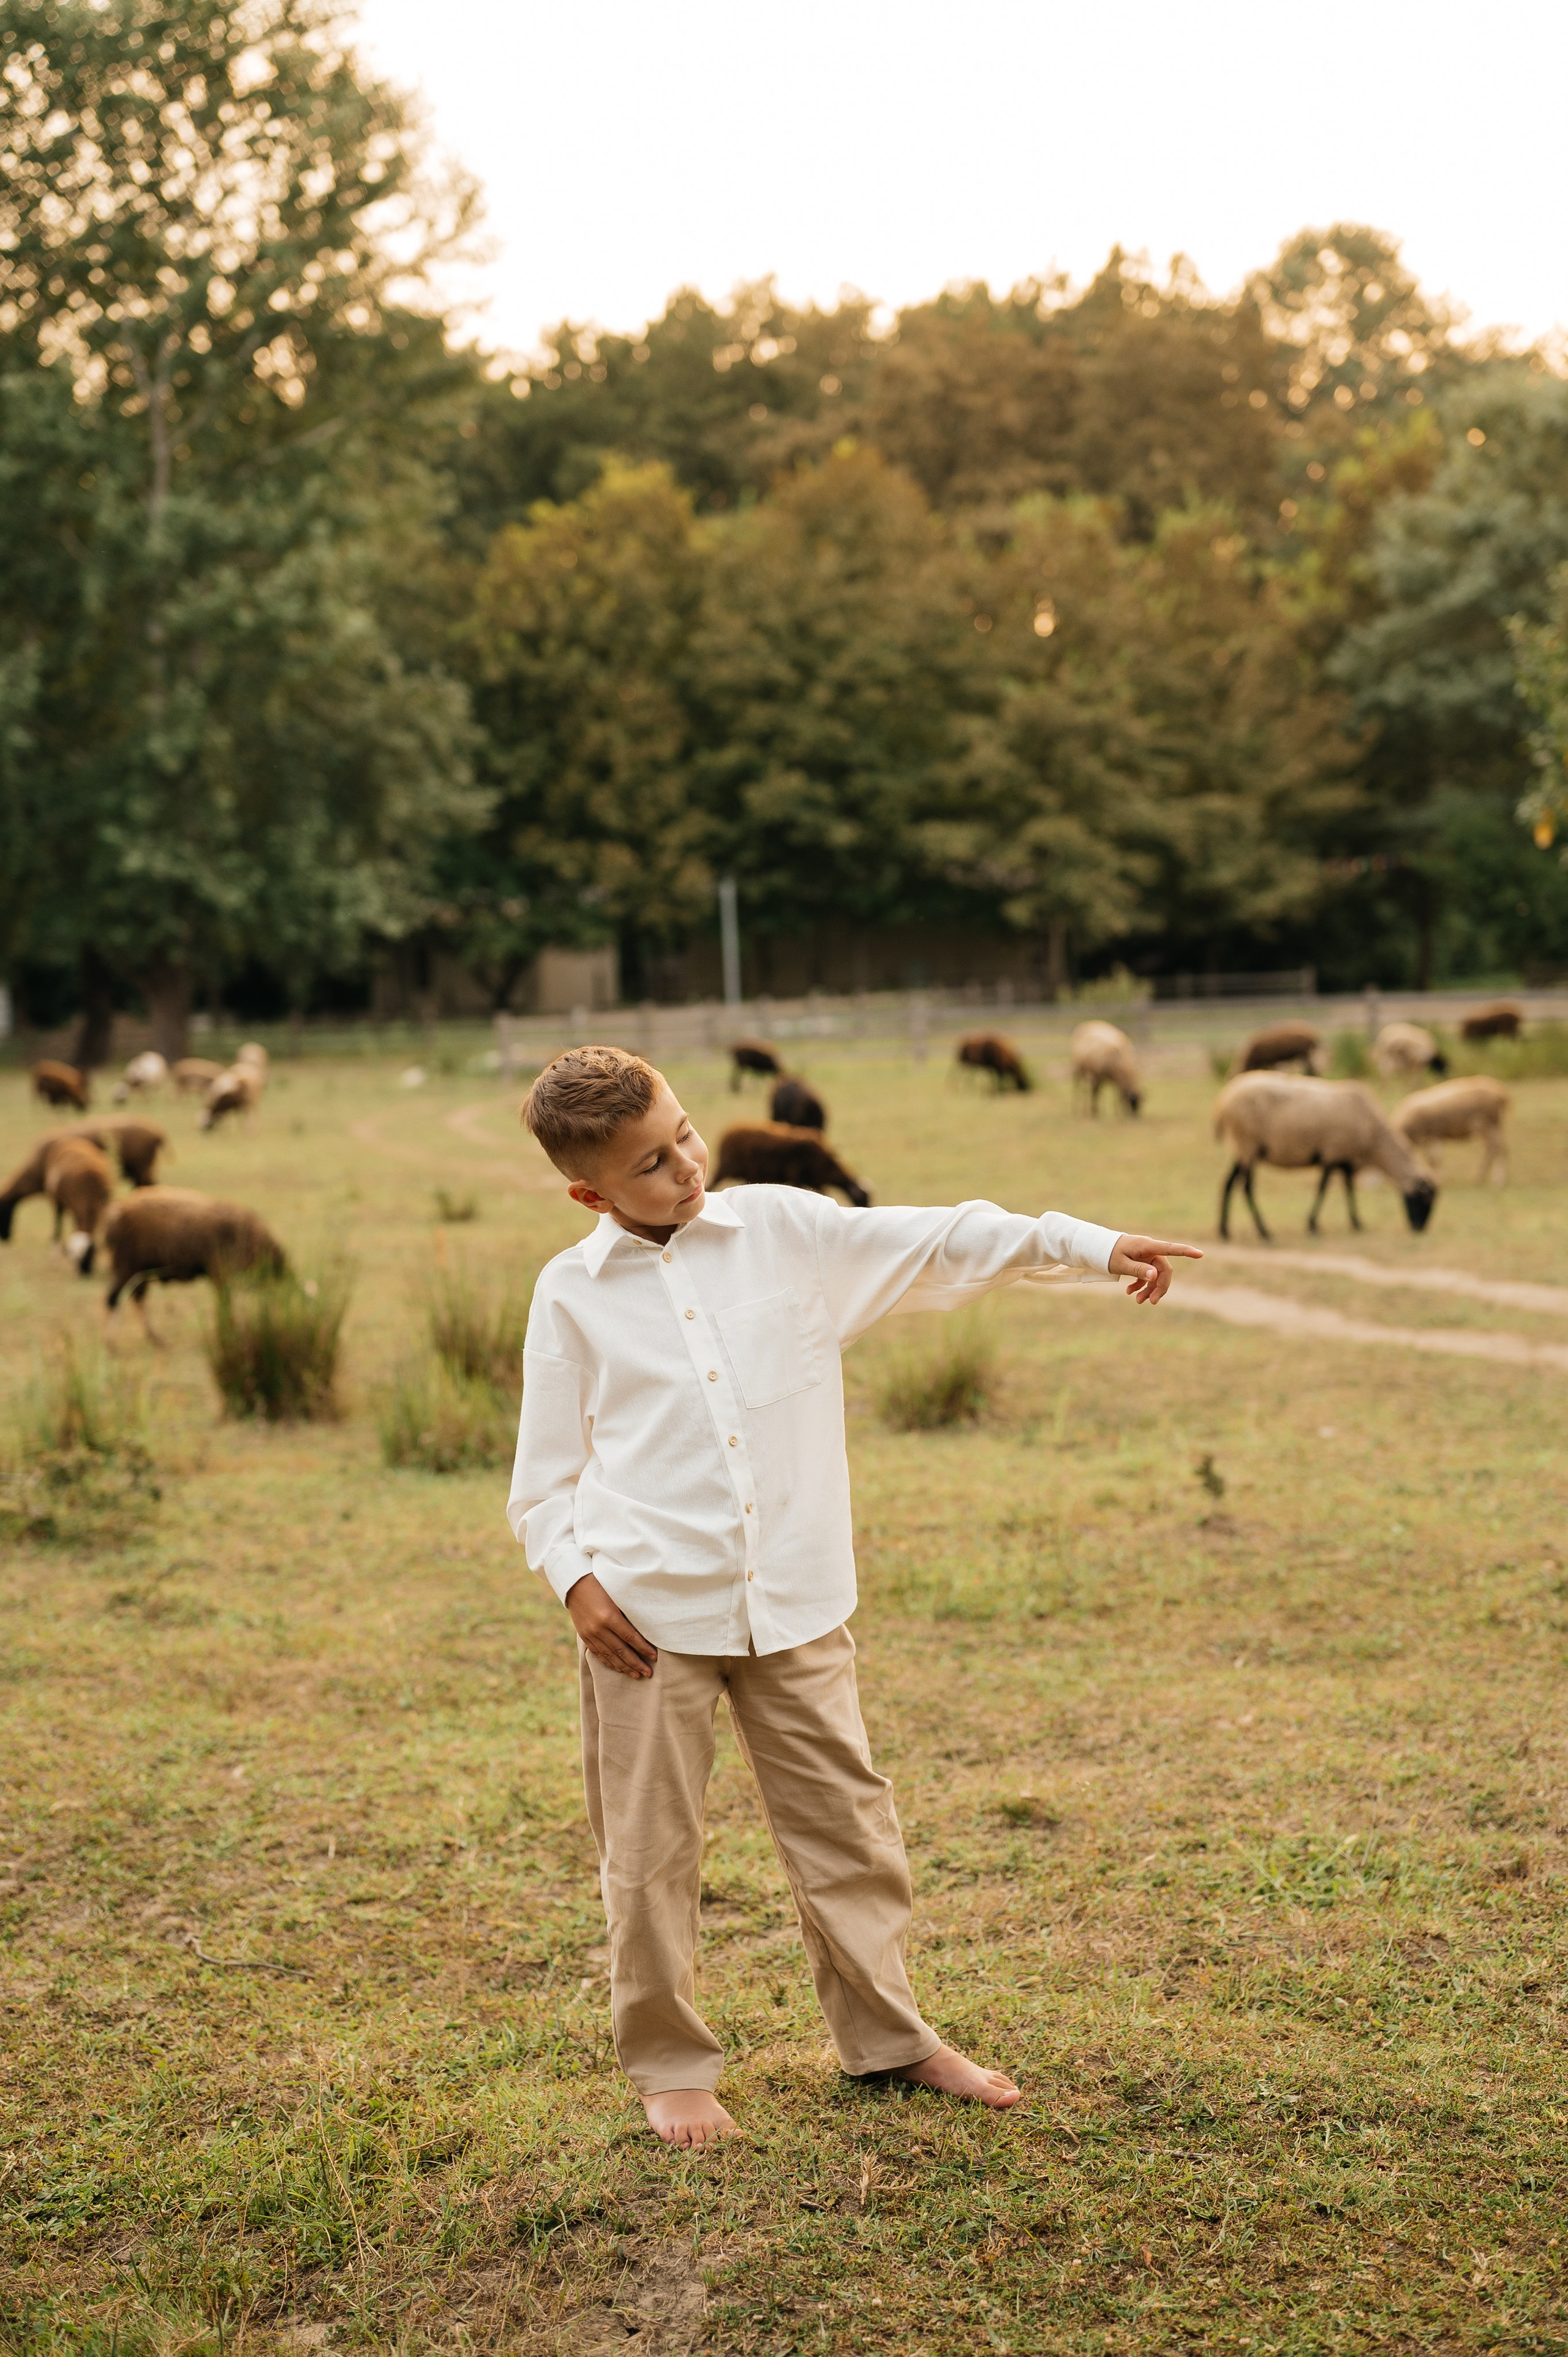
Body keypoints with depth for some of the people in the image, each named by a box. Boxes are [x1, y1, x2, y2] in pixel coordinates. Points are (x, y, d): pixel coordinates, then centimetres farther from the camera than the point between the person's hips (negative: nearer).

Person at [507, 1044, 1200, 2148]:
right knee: (652, 1850, 5)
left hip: (792, 1601, 2)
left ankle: (888, 2034, 27)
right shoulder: (572, 1294, 1)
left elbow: (938, 1245, 1)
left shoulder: (786, 1231, 3)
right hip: (647, 1612, -1)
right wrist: (574, 1578, -8)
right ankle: (670, 2067, 23)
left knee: (845, 1818, 9)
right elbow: (547, 1470, 6)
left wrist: (1090, 1245, -5)